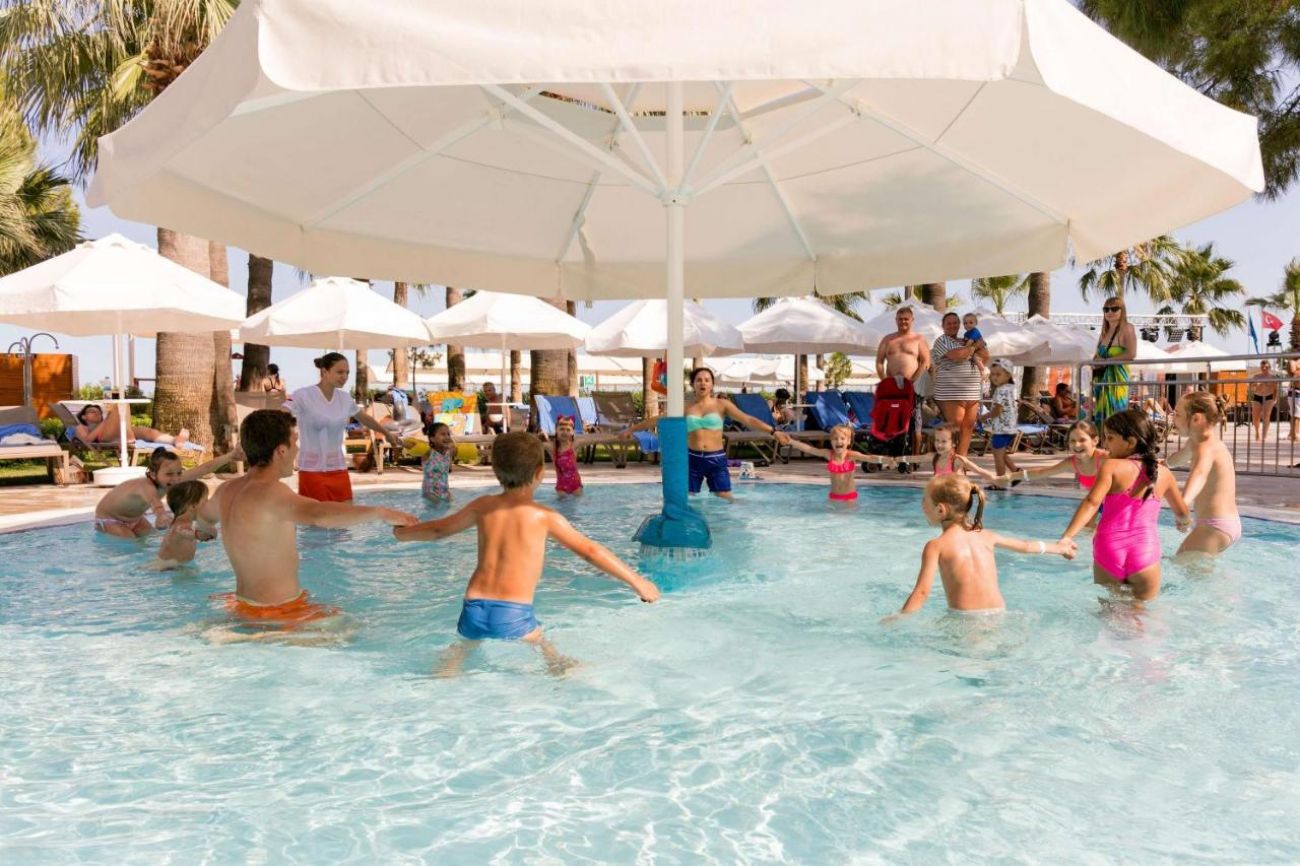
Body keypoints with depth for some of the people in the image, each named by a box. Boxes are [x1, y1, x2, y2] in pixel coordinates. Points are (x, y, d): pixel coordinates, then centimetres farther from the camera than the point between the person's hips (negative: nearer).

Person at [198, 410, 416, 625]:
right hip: (278, 613, -9)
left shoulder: (227, 490, 5)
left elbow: (204, 514, 30)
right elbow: (317, 515, -46)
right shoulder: (269, 493, -25)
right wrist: (379, 512, -39)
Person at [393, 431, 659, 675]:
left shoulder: (483, 506, 11)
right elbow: (590, 551, -1)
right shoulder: (544, 516, -1)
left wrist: (404, 532, 45)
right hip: (513, 615, -4)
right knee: (556, 660, 14)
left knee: (462, 647, 30)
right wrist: (637, 581, 5)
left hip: (473, 609, 4)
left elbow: (438, 529, 24)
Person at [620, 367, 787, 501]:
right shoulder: (685, 408, 6)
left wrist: (773, 431, -16)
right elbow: (657, 420, 14)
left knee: (726, 502, -1)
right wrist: (632, 429, 17)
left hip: (716, 459, -2)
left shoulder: (722, 404, 1)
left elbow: (748, 420, -6)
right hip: (692, 459, 2)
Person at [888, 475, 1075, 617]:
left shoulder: (936, 546, -3)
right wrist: (1058, 547, 46)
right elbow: (1025, 546, 28)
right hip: (998, 614, 5)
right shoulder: (984, 536, 12)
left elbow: (922, 591, -12)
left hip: (964, 619, -5)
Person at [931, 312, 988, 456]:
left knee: (968, 427, 4)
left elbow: (985, 356, 19)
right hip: (951, 394, -7)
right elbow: (956, 355, -18)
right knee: (954, 427, -9)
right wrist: (973, 347, -1)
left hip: (972, 394, 7)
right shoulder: (942, 341, 0)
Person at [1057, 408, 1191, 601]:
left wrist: (1067, 536, -25)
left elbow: (1092, 503, -18)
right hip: (1146, 552, 2)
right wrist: (1183, 522, 48)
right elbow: (1183, 514, 25)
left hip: (1109, 550, -1)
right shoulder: (1164, 473, 9)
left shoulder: (1111, 466, -3)